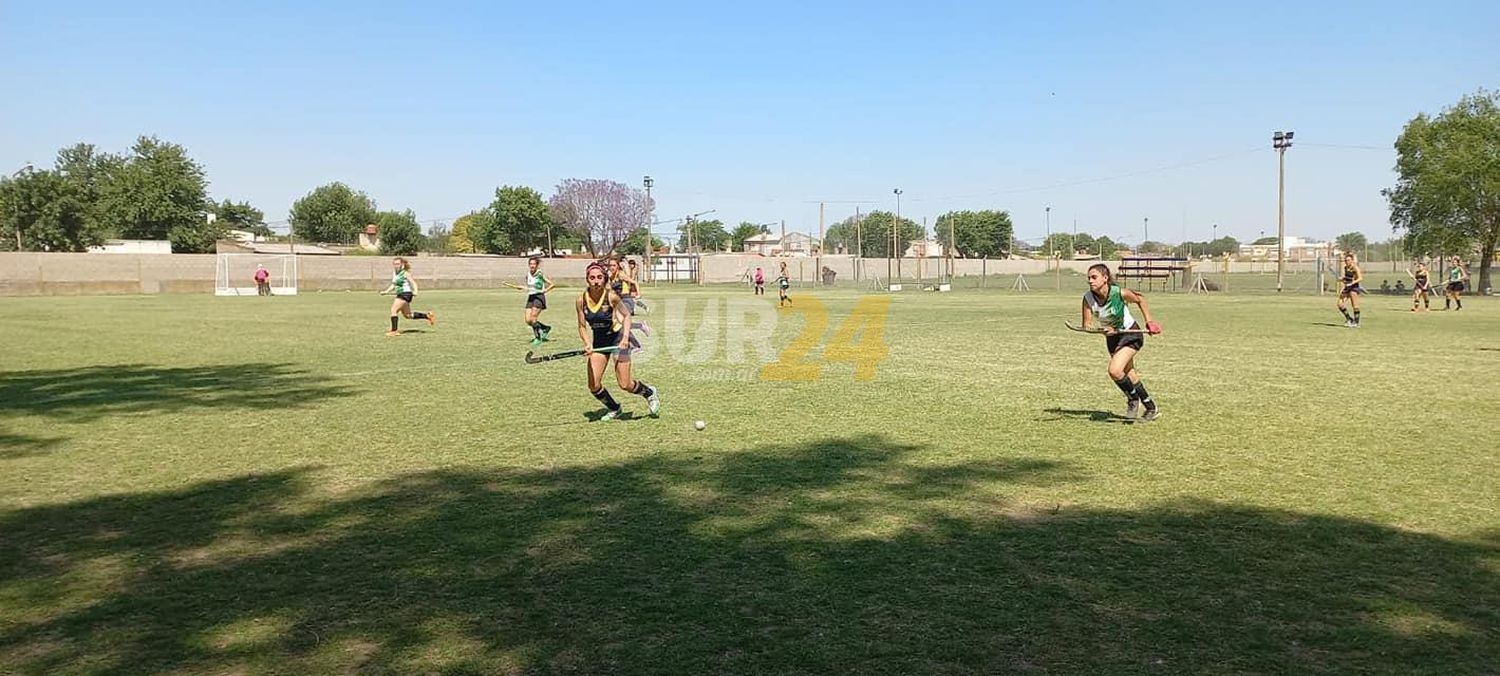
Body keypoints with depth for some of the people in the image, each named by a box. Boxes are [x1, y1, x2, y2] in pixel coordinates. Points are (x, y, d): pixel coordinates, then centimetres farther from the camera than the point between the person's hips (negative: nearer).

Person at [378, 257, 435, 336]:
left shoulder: (405, 273, -10)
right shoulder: (394, 274, 12)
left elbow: (413, 283, -14)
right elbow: (393, 285, 24)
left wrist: (415, 291, -30)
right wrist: (386, 291, 12)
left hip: (406, 294, -9)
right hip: (400, 294, 9)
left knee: (393, 310, -16)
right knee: (408, 315, 16)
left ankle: (394, 331, -12)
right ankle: (428, 315, 29)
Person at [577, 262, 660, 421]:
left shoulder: (611, 296, -20)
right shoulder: (582, 299, -12)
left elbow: (626, 316, -6)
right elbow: (582, 326, -3)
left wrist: (625, 338, -19)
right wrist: (587, 345, -20)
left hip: (617, 337, -4)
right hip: (598, 340, 4)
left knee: (625, 385, -5)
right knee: (594, 386, -1)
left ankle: (649, 392, 27)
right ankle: (613, 408, 27)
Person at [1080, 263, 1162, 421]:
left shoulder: (1119, 293, -26)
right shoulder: (1088, 298, -19)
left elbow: (1140, 299, -6)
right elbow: (1086, 325, -18)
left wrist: (1149, 322, -6)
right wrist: (1102, 330, -37)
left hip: (1131, 334, -5)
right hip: (1112, 337, 5)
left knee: (1114, 370, -22)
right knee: (1129, 375, 13)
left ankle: (1133, 398, 5)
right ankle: (1151, 408, 31)